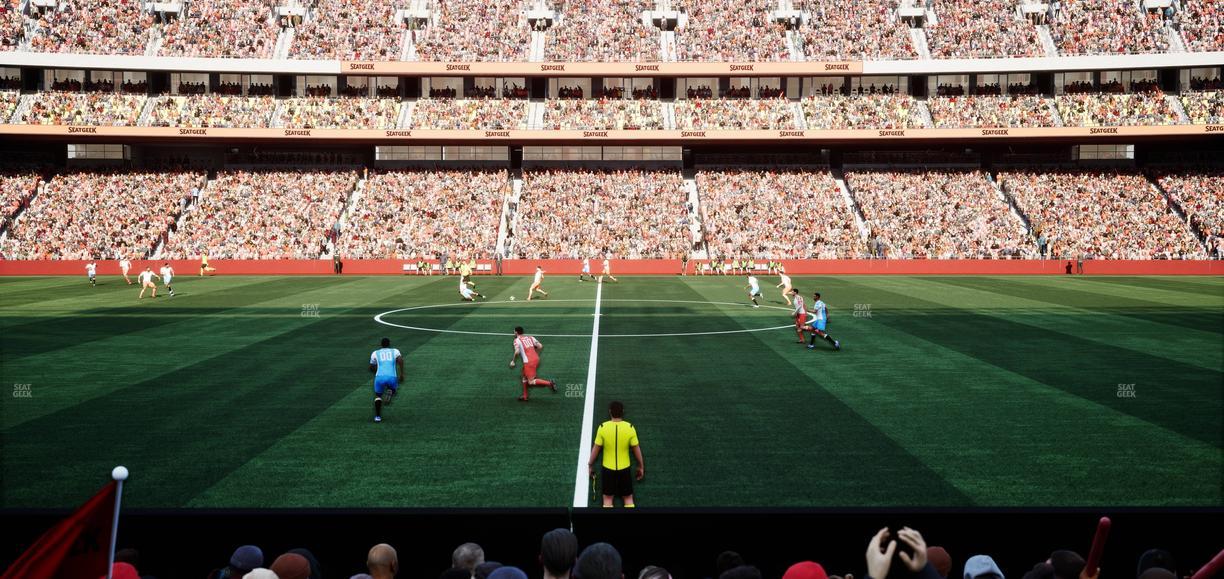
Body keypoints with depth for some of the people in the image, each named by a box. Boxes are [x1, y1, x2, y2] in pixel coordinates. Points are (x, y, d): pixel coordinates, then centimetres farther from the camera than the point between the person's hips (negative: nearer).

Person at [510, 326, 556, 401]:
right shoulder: (530, 337, 17)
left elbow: (517, 352, -15)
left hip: (528, 362, -8)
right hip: (536, 359, 8)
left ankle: (549, 383, -19)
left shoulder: (517, 340, 1)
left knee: (531, 382, -4)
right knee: (525, 378, 24)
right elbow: (540, 346, 11)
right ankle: (525, 397, 29)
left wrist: (513, 361, -1)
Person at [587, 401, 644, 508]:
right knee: (628, 498, 14)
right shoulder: (630, 428, -12)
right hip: (624, 468, 0)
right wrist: (641, 466, 12)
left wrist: (590, 465, 10)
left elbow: (596, 448, -5)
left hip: (608, 468, 0)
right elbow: (636, 449, -2)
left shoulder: (603, 427, -13)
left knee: (607, 499, 12)